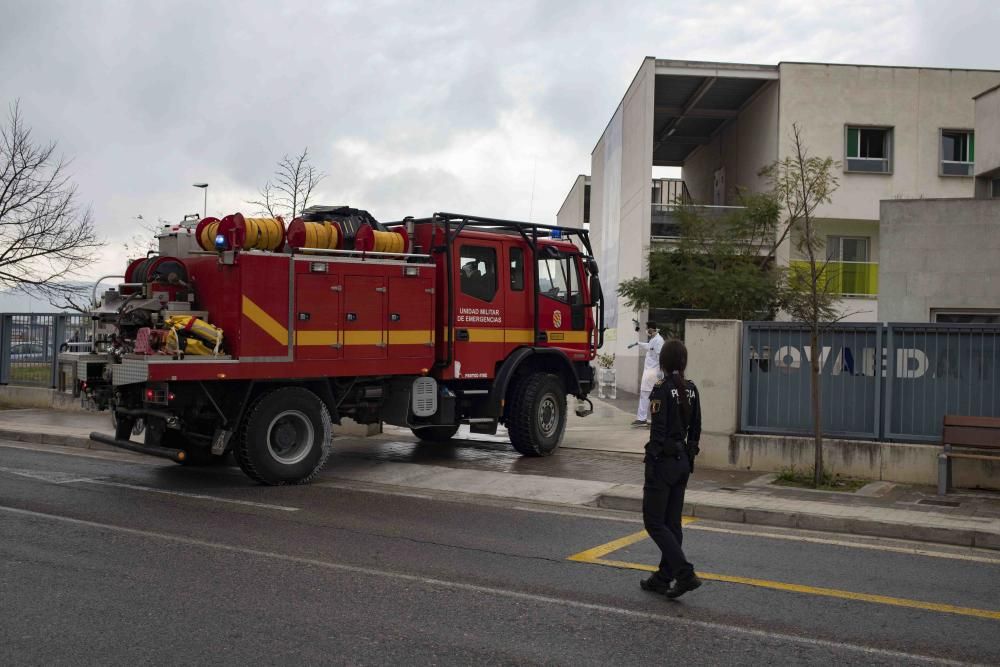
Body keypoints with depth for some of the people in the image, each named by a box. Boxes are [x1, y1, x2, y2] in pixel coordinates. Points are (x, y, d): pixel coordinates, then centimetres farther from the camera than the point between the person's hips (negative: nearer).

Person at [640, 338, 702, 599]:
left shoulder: (662, 389, -16)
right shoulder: (691, 389, 6)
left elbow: (658, 432, -19)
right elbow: (696, 428, 11)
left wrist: (650, 468, -15)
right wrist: (690, 459, 19)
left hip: (664, 461, -8)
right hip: (682, 461, 8)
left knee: (654, 521, 1)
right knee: (672, 522, 14)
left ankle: (686, 574, -8)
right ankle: (663, 577, 22)